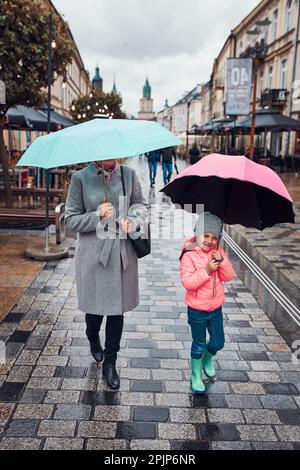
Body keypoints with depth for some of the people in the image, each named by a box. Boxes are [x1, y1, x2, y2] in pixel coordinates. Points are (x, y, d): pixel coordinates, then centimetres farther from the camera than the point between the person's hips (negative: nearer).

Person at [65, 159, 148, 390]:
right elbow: (70, 221, -4)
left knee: (117, 308, 9)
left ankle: (110, 364, 28)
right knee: (95, 304, 12)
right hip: (93, 254, -2)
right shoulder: (80, 178, -6)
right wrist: (97, 216, -19)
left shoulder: (129, 174, 0)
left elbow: (141, 205, 13)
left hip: (123, 252, 2)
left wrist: (134, 220, -8)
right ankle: (93, 339, 50)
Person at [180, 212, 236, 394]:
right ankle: (196, 376, 32)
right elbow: (187, 282, -24)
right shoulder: (189, 256, -18)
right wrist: (206, 270, -31)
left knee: (218, 342, 17)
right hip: (197, 310, -5)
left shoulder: (219, 252, -2)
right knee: (199, 344, 11)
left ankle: (208, 359, 49)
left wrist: (222, 261, -23)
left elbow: (229, 276, -6)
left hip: (216, 308, 5)